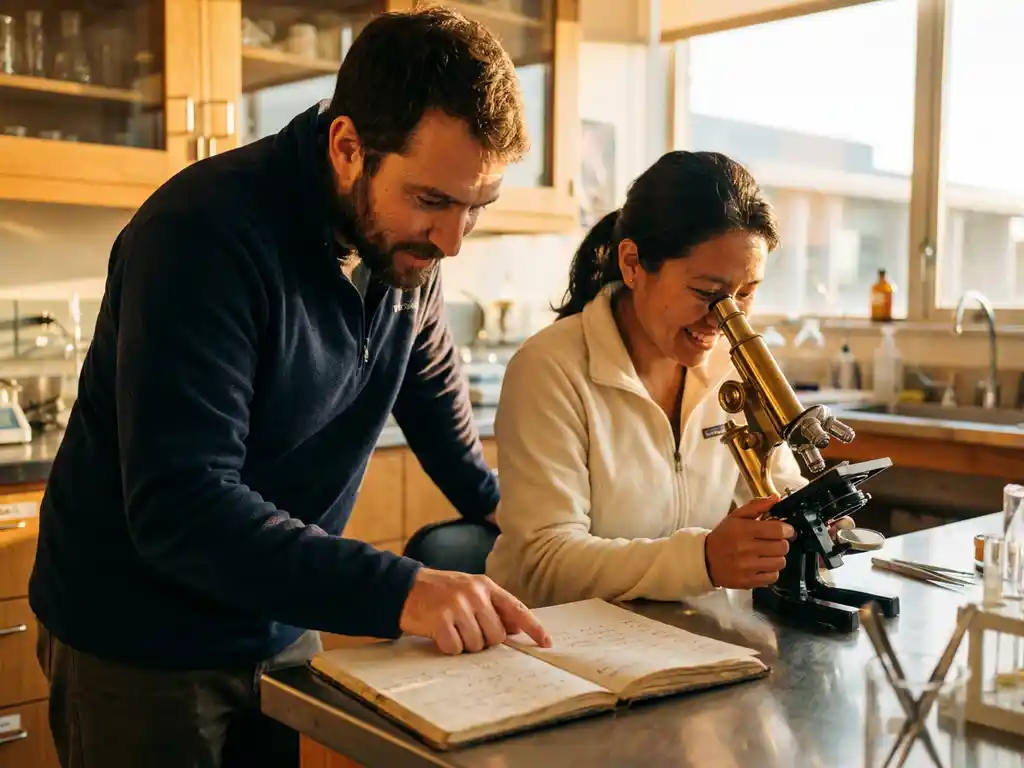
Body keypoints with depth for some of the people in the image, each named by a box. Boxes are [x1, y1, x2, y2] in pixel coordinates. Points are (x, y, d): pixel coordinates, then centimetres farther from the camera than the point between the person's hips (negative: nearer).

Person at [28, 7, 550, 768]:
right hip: (140, 649, -6)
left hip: (284, 630, 6)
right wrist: (396, 589, -39)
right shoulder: (204, 233, -26)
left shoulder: (407, 245, -5)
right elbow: (179, 508, -33)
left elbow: (433, 390, 13)